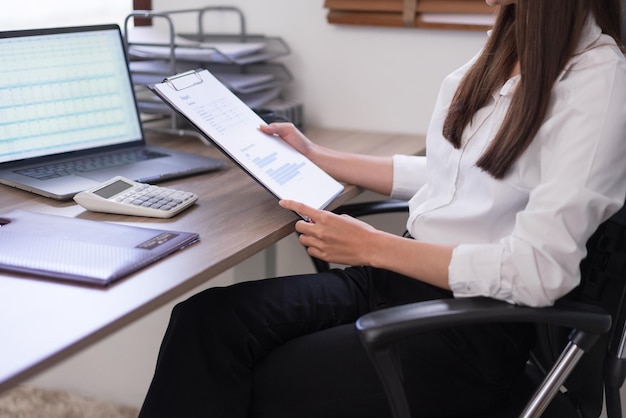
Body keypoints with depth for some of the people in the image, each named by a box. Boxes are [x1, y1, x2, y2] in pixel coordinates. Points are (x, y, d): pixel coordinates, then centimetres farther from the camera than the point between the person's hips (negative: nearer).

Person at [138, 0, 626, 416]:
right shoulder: (502, 54, 10)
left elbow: (539, 270, -20)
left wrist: (372, 246, -16)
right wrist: (315, 156, 24)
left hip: (475, 326, -7)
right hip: (398, 279, 7)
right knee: (205, 320, -13)